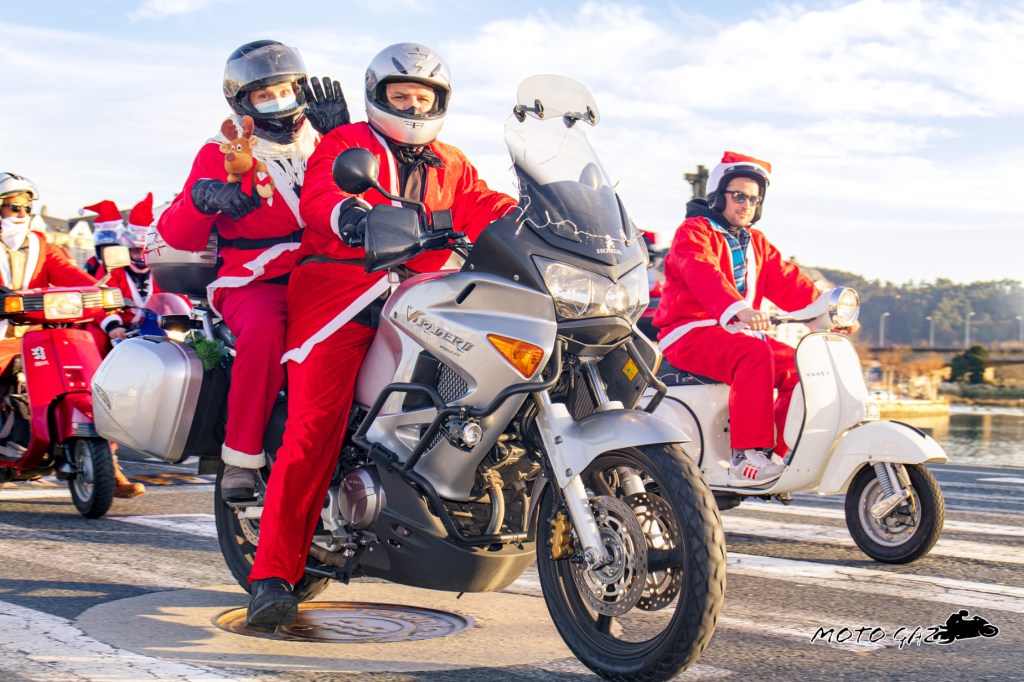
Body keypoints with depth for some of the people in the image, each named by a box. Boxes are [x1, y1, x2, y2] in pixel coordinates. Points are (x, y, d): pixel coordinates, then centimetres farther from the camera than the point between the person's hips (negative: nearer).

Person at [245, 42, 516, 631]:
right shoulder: (345, 143, 14)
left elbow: (482, 208, 12)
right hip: (339, 285, -5)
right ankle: (275, 573, -20)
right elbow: (317, 196, -6)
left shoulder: (451, 166, 29)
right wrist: (347, 213, -29)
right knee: (316, 424, -18)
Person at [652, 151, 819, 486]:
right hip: (690, 333, -8)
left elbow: (787, 280, 11)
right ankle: (747, 457, -37)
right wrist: (739, 309, -43)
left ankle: (780, 454, -7)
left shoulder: (756, 243, 23)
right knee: (756, 355, -33)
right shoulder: (693, 231, -3)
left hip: (740, 333, 8)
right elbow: (703, 275, -24)